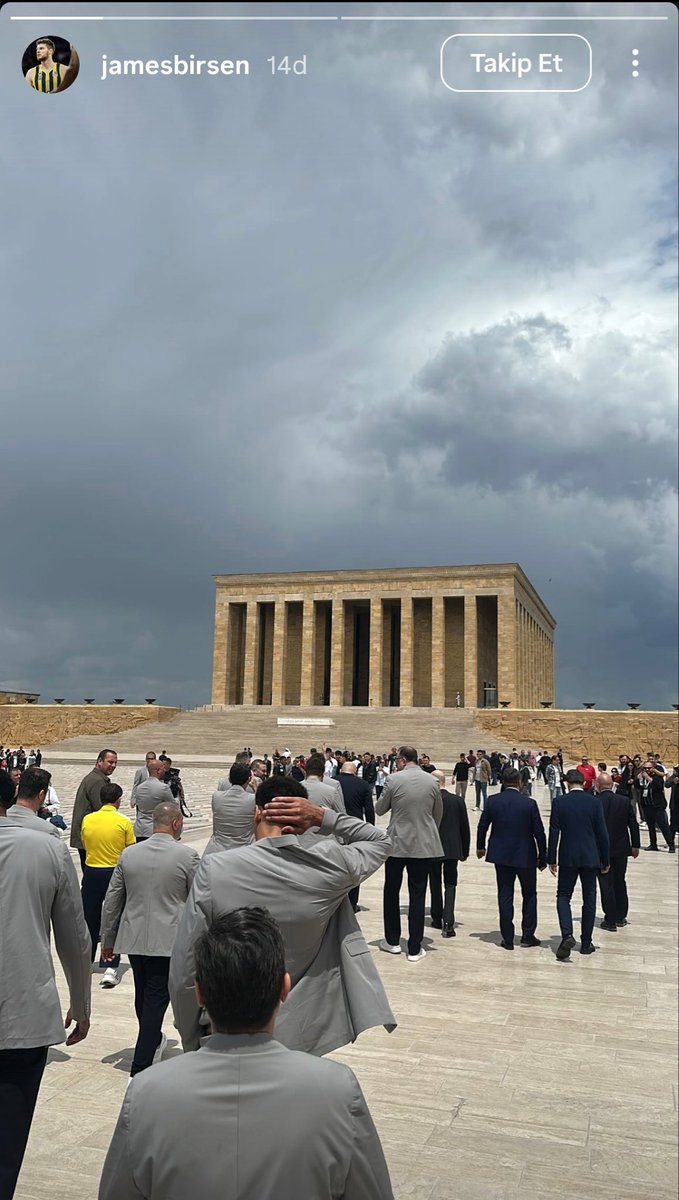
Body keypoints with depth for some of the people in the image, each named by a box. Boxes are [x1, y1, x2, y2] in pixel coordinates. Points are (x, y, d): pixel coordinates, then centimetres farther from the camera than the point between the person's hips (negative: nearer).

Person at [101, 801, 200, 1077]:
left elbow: (112, 900, 6)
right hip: (169, 941, -4)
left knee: (143, 995, 22)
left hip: (133, 939, 5)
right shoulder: (187, 855, -12)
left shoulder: (128, 854, 0)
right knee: (156, 1000, 3)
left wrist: (108, 940, 16)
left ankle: (154, 1041, 44)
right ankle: (141, 1069, 3)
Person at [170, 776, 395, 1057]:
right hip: (304, 1038, 2)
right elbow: (381, 841, 8)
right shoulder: (331, 863, -15)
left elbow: (183, 977, -14)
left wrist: (192, 1044, 2)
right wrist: (323, 817, -8)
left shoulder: (215, 870, -19)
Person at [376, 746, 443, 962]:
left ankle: (392, 941, 23)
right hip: (424, 845, 2)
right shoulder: (432, 782, -3)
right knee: (417, 895, 7)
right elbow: (438, 814, 9)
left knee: (392, 891, 16)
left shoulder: (394, 780, -12)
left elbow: (380, 810, -1)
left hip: (397, 843, -2)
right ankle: (415, 948, 9)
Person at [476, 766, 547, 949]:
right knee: (529, 894, 16)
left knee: (505, 896, 8)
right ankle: (528, 935, 19)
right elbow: (539, 833, -8)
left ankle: (508, 939, 10)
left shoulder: (492, 801, -6)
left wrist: (480, 847, 19)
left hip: (501, 855, 2)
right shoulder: (529, 803, -12)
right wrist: (542, 858, 3)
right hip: (525, 855, -1)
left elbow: (482, 826, 1)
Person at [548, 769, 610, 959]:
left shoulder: (559, 802, -6)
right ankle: (586, 943, 17)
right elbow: (602, 833, -2)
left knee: (563, 896, 7)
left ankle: (567, 935, -13)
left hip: (568, 858, -1)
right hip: (590, 858, 1)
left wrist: (551, 859, 2)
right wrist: (606, 860, 7)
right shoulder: (594, 802, -4)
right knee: (589, 899, 12)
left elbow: (554, 833, -6)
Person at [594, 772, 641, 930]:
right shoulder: (625, 800, -5)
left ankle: (610, 921, 8)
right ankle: (621, 917, 26)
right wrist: (635, 845, 9)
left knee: (606, 885, 4)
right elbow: (633, 824, -1)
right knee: (620, 883, 18)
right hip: (621, 848, 3)